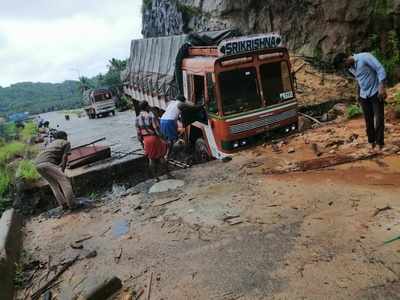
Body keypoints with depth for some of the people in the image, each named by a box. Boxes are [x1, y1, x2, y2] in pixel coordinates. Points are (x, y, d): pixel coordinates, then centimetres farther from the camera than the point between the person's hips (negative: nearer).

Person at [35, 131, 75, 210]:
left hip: (38, 164, 8)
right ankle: (71, 204, -14)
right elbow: (64, 158, 5)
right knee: (64, 181, -8)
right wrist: (62, 170, 9)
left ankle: (63, 205, 11)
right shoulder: (66, 143, 15)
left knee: (54, 184, 15)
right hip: (47, 163, -8)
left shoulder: (51, 143, 36)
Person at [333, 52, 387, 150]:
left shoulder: (365, 57, -14)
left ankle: (380, 144, 0)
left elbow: (380, 69, -16)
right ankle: (372, 143, 18)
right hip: (364, 96, 6)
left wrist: (382, 88, -21)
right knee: (368, 121, 9)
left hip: (376, 93, -6)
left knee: (379, 119, -5)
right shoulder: (350, 68, 6)